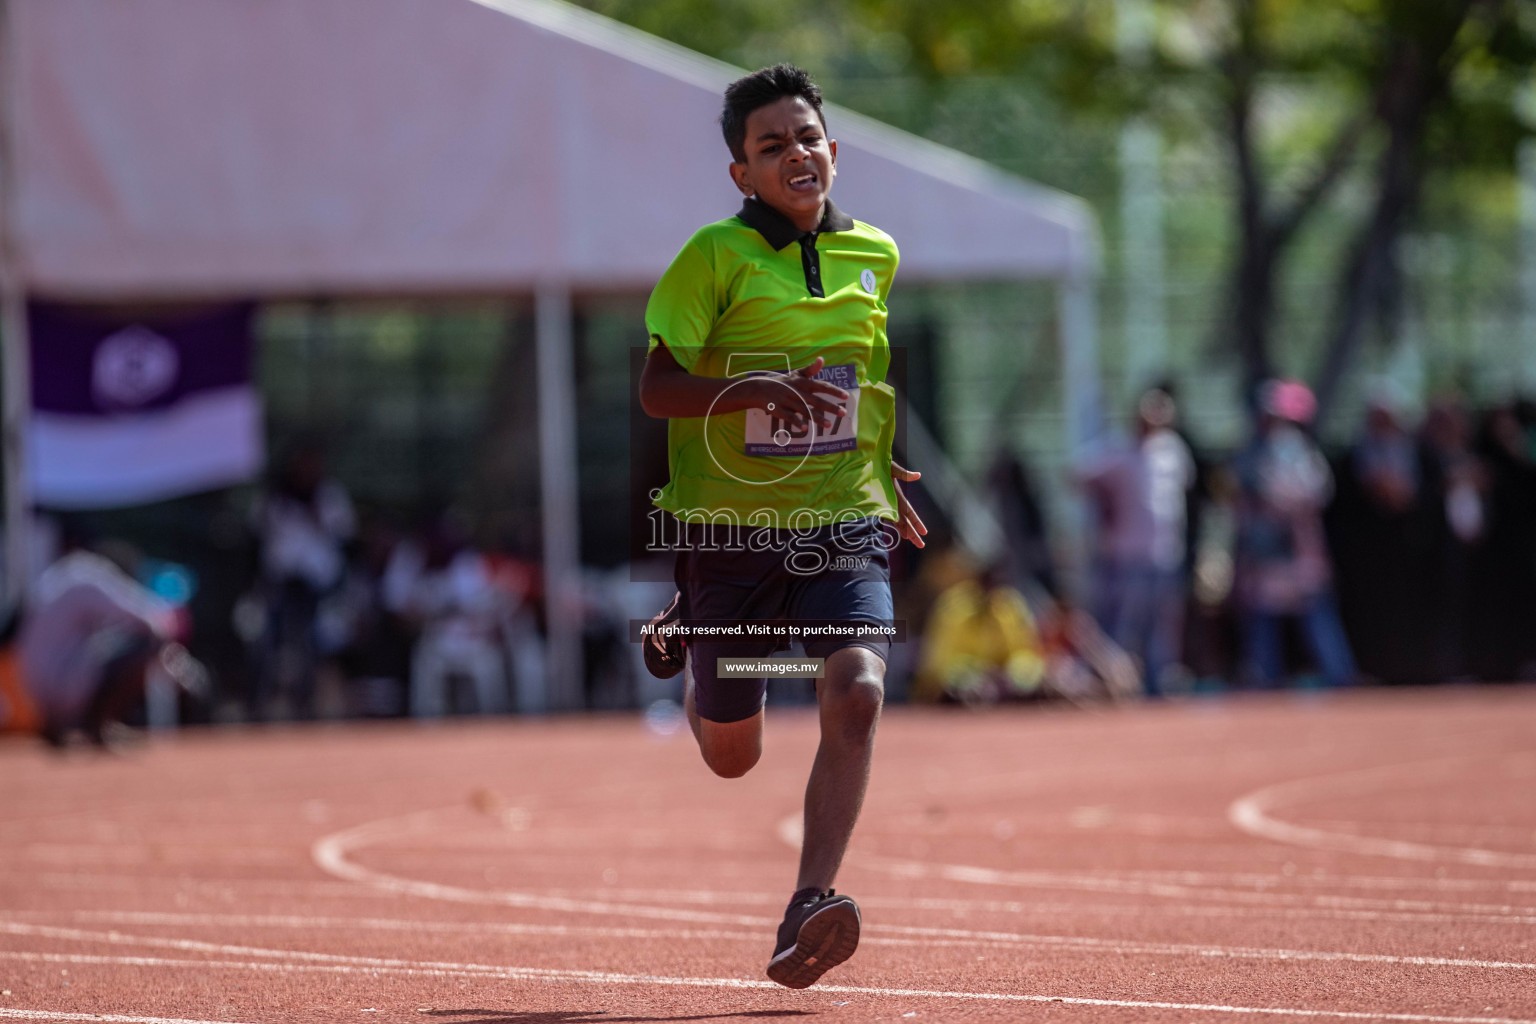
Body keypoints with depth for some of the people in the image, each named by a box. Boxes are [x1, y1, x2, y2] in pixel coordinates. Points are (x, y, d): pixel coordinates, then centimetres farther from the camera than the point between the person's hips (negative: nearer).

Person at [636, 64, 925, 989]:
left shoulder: (876, 257, 6)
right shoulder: (717, 254, -7)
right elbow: (657, 388, -13)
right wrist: (762, 392, -28)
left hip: (846, 529, 2)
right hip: (730, 528, -2)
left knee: (856, 694, -26)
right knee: (731, 758, 11)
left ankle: (811, 907, -26)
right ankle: (688, 657, 48)